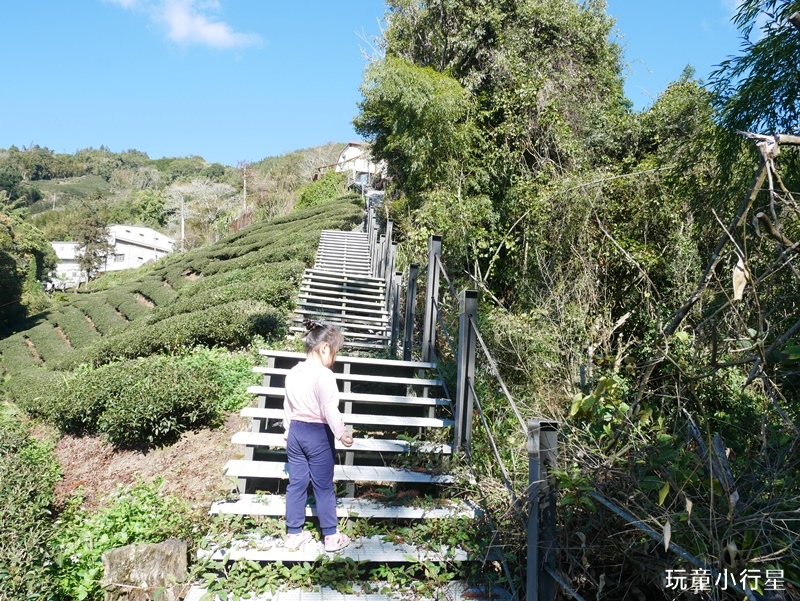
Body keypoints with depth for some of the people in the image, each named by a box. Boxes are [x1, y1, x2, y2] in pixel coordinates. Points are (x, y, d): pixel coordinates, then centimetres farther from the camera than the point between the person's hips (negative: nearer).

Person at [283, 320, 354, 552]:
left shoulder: (292, 373, 5)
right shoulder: (324, 375, -20)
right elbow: (329, 410, -21)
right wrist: (342, 433, -11)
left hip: (295, 432, 7)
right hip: (318, 434, -7)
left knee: (296, 483, 14)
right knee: (324, 486, 5)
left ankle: (293, 534, 24)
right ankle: (331, 537, 17)